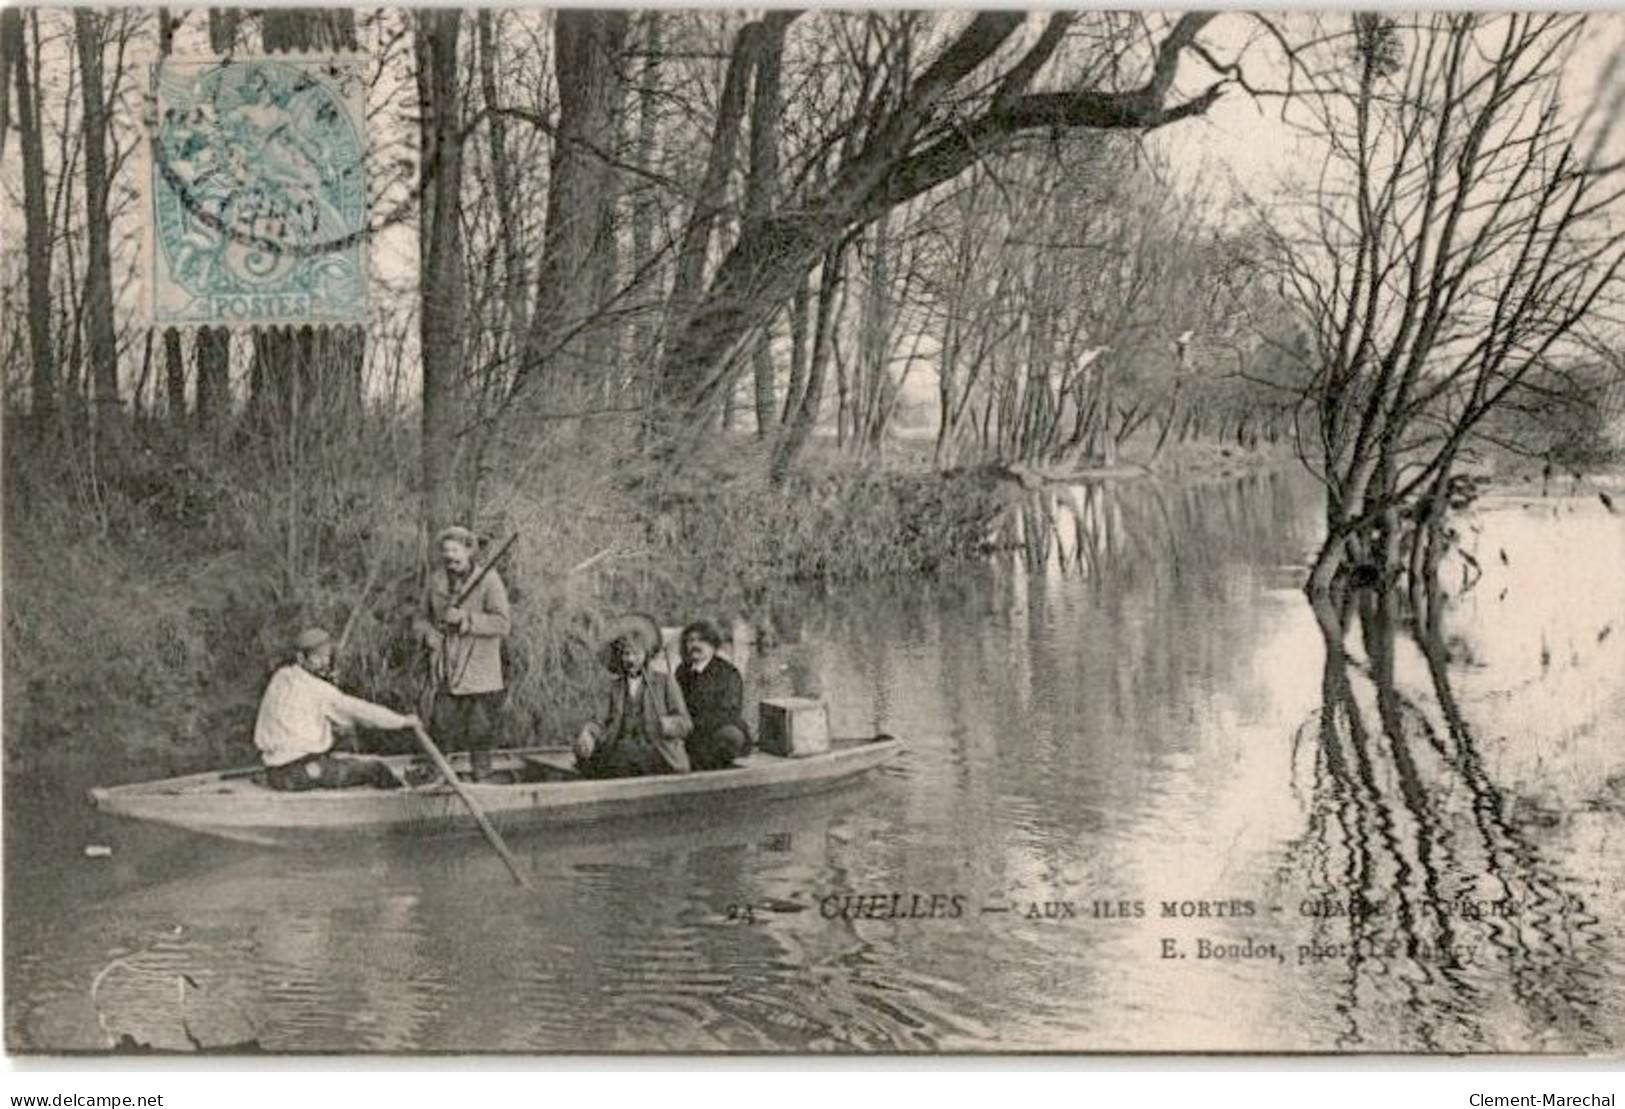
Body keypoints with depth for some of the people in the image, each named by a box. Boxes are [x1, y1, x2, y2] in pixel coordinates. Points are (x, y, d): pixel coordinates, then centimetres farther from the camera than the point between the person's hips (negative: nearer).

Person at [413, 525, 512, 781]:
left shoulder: (488, 580, -8)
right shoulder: (436, 581, 8)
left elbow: (503, 624, -17)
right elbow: (421, 617, 19)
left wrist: (465, 618, -24)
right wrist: (427, 633, -3)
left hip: (480, 678, -4)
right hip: (446, 676, 4)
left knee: (479, 736, 1)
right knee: (443, 730, 6)